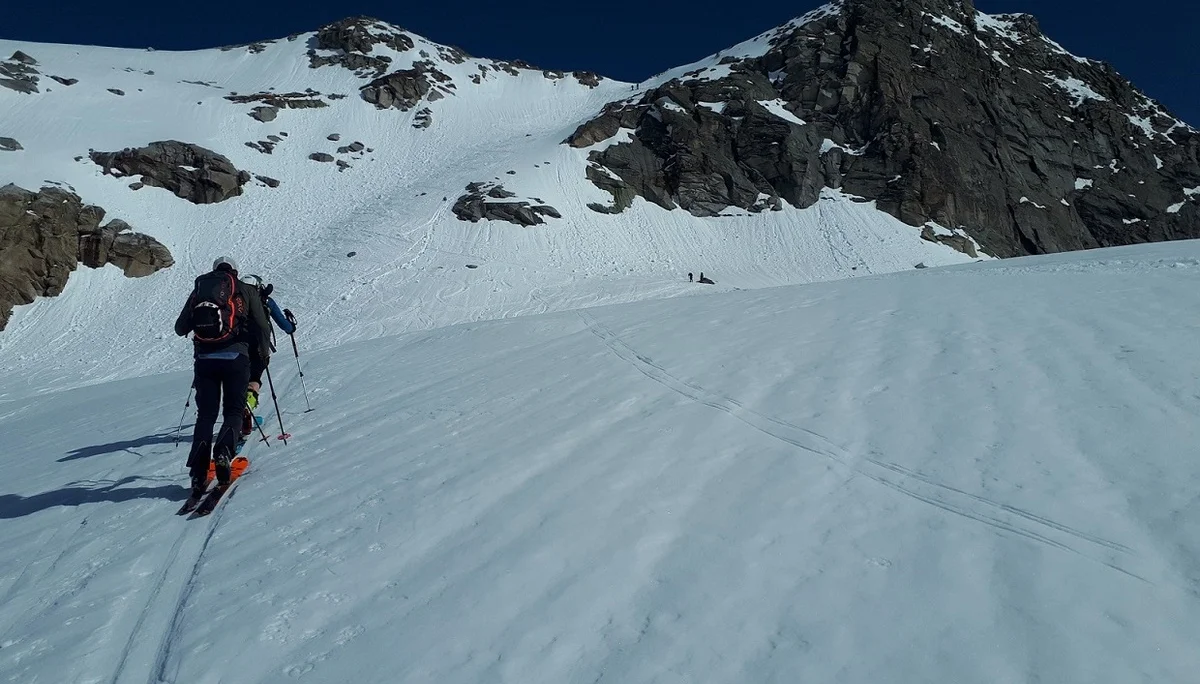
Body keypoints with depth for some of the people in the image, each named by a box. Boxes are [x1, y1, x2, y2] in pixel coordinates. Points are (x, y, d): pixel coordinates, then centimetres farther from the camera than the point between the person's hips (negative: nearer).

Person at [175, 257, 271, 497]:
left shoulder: (199, 289, 16)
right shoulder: (246, 291, 9)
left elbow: (180, 328, 18)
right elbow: (262, 326, 4)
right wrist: (264, 352, 21)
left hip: (204, 358, 2)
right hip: (235, 357, -2)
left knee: (206, 414, 8)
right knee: (233, 411, 7)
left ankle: (199, 473, -3)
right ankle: (223, 452, -21)